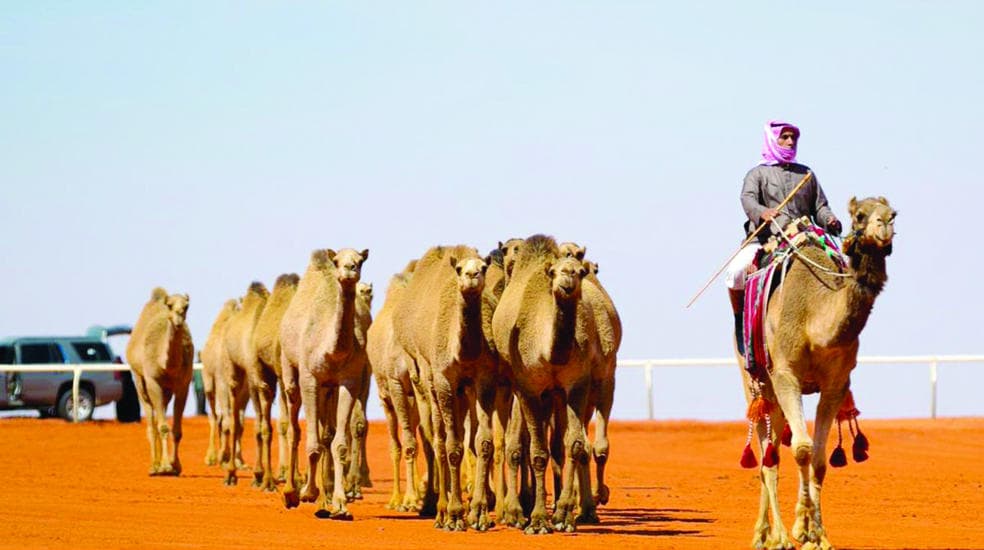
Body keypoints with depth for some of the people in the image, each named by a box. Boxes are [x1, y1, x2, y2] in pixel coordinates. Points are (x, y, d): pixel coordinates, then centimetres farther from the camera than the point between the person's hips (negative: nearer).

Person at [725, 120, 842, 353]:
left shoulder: (806, 174, 23)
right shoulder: (758, 174, 10)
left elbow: (820, 206, 21)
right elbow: (748, 199, -9)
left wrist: (829, 220, -3)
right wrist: (762, 212, -32)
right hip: (765, 239, -3)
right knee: (735, 271, -28)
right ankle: (740, 319, -5)